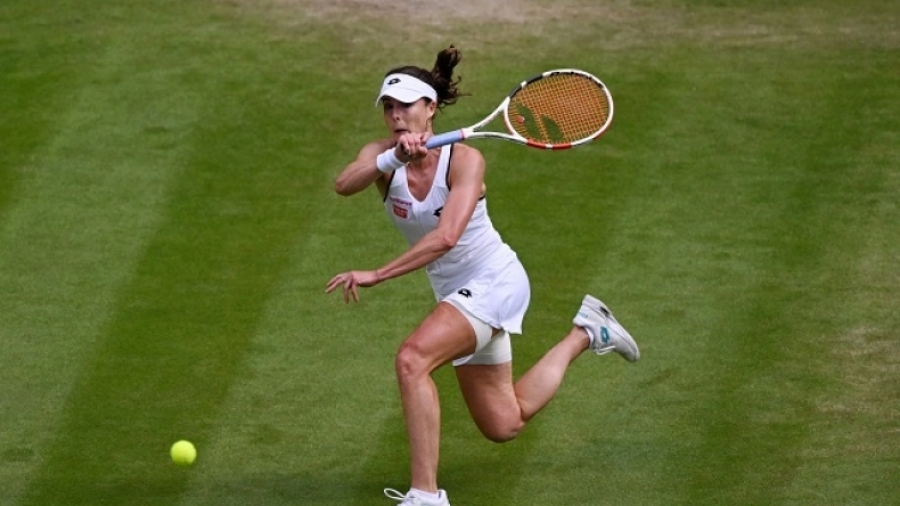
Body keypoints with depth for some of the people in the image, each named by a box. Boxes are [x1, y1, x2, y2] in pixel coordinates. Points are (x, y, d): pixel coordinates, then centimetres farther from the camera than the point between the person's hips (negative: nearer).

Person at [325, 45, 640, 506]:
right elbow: (344, 184, -30)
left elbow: (446, 236, -34)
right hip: (456, 293, 7)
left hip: (493, 281, -7)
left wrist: (376, 275, -38)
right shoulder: (382, 155, -7)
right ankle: (584, 333, 40)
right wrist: (392, 158, -47)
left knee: (412, 360, -31)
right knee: (503, 425, 19)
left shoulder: (464, 160, -21)